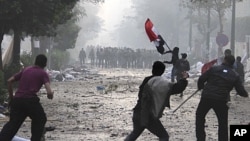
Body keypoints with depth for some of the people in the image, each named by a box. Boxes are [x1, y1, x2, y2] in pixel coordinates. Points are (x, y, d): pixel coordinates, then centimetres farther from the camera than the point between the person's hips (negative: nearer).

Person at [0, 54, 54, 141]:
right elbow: (49, 92, -10)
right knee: (40, 120, 21)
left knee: (13, 123, 7)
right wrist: (50, 95, 14)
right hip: (30, 100, -4)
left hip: (17, 100, 4)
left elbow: (10, 81, 17)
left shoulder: (26, 70, 21)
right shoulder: (43, 73, 5)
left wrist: (11, 97, 22)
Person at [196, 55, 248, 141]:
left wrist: (200, 87, 22)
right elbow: (241, 91, 4)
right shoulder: (235, 76, 5)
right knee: (223, 123, 15)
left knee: (200, 117, 20)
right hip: (221, 101, 1)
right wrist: (246, 94, 27)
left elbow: (201, 79, 1)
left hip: (206, 98, 0)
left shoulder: (214, 69, 1)